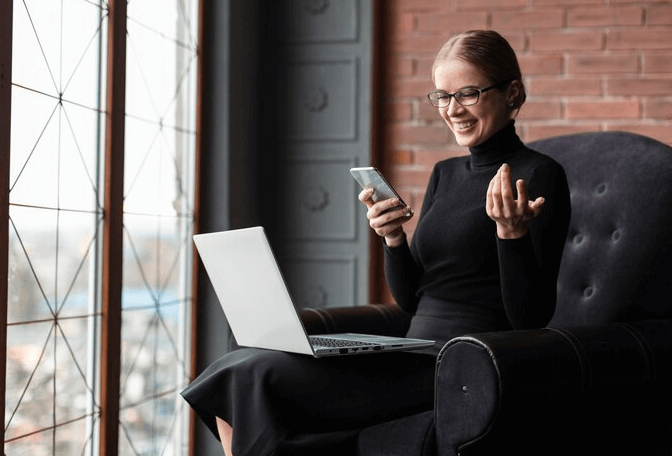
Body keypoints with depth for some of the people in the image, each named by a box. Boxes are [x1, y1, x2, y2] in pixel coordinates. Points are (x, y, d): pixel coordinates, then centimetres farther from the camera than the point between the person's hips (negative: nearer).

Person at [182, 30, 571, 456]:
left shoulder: (539, 176, -6)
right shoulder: (446, 173, 17)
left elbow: (532, 317, -10)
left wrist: (511, 232, -25)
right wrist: (393, 240, -3)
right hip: (418, 358, 8)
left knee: (263, 377, -20)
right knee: (238, 371, -7)